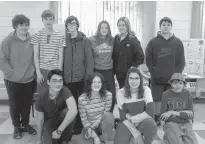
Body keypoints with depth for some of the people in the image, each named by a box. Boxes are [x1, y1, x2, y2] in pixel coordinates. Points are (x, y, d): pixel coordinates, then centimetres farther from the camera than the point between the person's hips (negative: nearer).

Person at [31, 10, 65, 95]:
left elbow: (60, 56, 3)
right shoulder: (37, 35, 3)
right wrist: (38, 72, -5)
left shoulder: (60, 36, 4)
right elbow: (36, 55, 2)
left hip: (55, 70, 0)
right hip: (42, 70, 0)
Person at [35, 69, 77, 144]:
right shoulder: (41, 98, -20)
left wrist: (59, 131, -43)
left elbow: (74, 111, -46)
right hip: (49, 121, 1)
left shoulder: (65, 91, -29)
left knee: (66, 111, -33)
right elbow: (40, 120, -7)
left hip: (64, 120, 0)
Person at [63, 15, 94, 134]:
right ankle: (74, 125, 26)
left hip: (81, 78, -2)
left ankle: (81, 125, 24)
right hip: (68, 78, 2)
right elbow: (62, 59, 5)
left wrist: (88, 77, -11)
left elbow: (89, 61, -5)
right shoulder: (64, 40, 6)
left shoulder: (85, 41, -2)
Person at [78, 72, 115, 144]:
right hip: (89, 126, 0)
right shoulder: (82, 99, -17)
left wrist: (95, 124, -20)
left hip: (102, 124, 1)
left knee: (109, 115, -31)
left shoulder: (108, 95, -15)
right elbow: (84, 119, -13)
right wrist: (95, 136, -21)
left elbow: (106, 113, -8)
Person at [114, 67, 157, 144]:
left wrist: (133, 119, -15)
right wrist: (134, 132, -19)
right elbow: (123, 116, -9)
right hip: (127, 124, 0)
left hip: (143, 122, 1)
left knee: (151, 124, -33)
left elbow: (150, 112, -16)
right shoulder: (121, 93, -8)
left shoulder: (146, 90, -8)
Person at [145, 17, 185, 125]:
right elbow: (148, 59, 0)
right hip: (157, 79, 0)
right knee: (157, 100, 8)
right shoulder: (153, 42, 1)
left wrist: (176, 74, -6)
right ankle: (157, 118, 24)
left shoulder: (177, 42, 4)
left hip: (173, 79, 1)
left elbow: (181, 61, 3)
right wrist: (153, 72, -8)